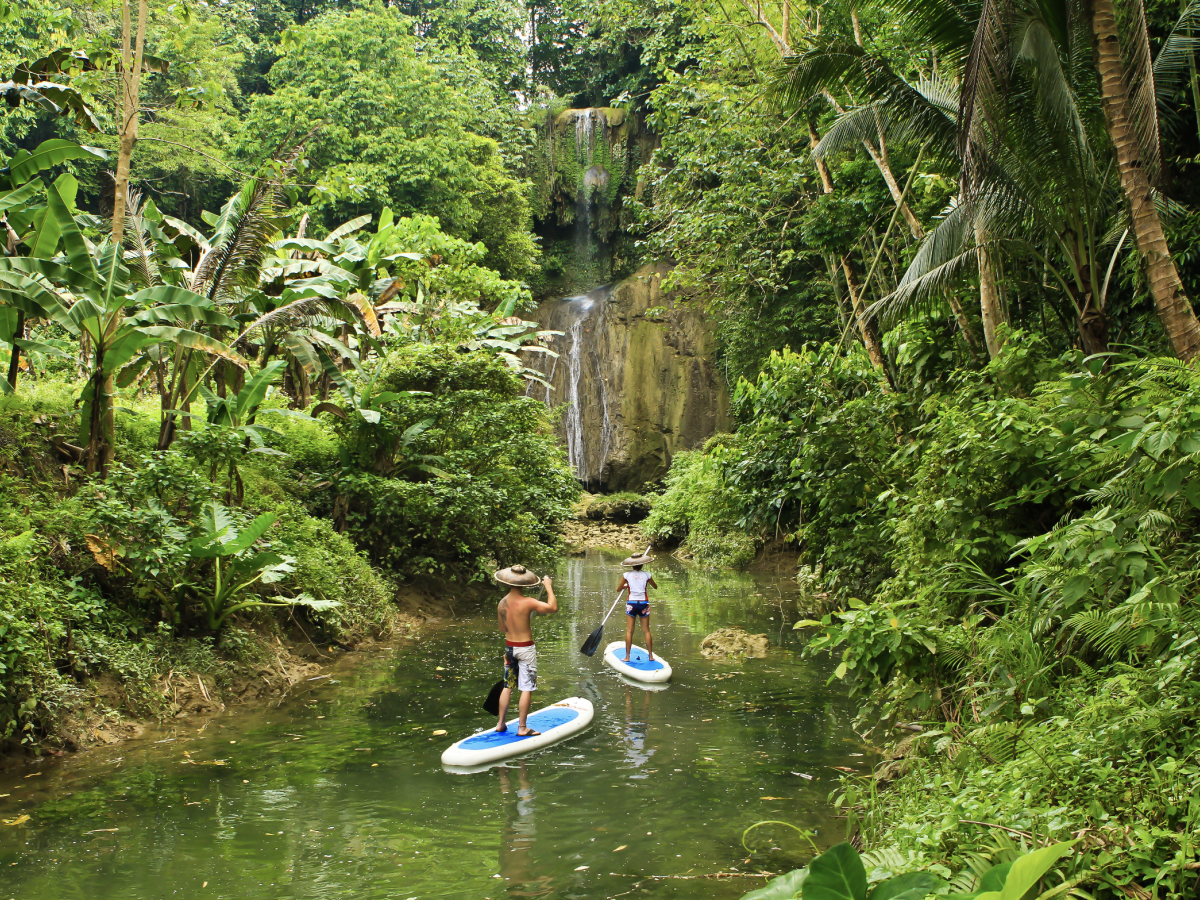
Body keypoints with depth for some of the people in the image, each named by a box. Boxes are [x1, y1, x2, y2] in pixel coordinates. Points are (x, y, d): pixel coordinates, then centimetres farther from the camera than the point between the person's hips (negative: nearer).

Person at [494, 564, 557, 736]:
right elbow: (553, 607, -20)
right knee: (526, 689, 2)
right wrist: (548, 587, -9)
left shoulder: (501, 603, -1)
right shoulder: (527, 603, -20)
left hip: (509, 646, 6)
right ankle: (522, 728, 5)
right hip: (525, 649, -6)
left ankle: (501, 724, 21)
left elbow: (503, 628, 10)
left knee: (507, 686, 16)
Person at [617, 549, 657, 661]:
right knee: (646, 631, 7)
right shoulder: (647, 575, -2)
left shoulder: (627, 575, -4)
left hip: (631, 603, -1)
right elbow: (655, 586, 16)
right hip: (643, 603, 1)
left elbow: (618, 589, 6)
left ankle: (627, 656, 2)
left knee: (629, 631, 3)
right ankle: (651, 655, 11)